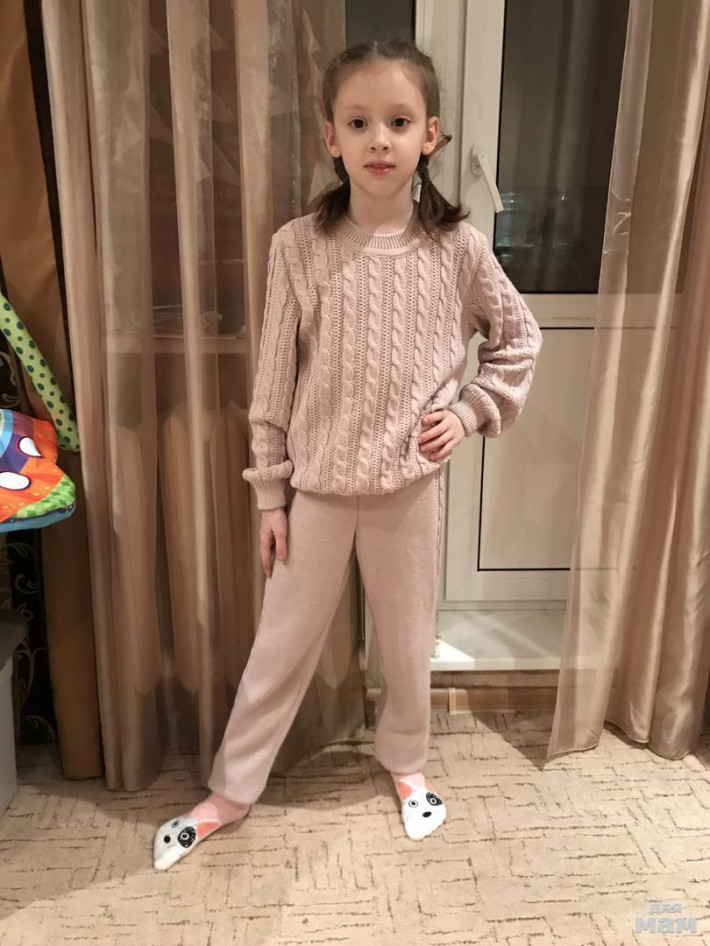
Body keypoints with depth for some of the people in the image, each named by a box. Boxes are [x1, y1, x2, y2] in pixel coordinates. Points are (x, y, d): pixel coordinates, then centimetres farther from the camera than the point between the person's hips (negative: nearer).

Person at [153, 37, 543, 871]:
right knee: (281, 646, 13)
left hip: (411, 487, 1)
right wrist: (269, 490, -2)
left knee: (407, 642, 17)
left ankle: (405, 764, 44)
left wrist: (471, 410, -3)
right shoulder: (298, 246, -8)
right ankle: (231, 789, 34)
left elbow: (519, 339, 9)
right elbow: (274, 380, -4)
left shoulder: (457, 247, -7)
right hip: (319, 485, 0)